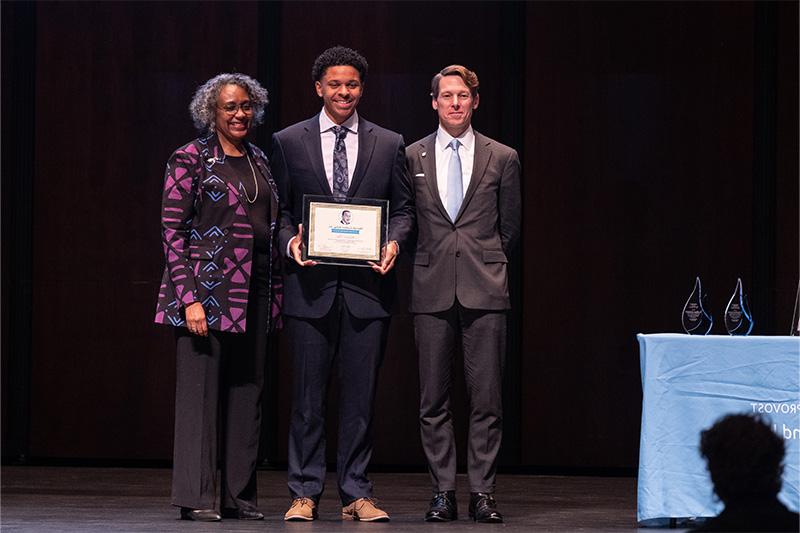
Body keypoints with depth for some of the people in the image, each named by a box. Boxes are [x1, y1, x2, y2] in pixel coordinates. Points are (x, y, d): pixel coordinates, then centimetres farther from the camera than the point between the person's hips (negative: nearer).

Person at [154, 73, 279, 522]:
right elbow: (172, 231, -7)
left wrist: (274, 294, 11)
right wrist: (189, 297, -14)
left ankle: (240, 494, 11)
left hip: (253, 293, 6)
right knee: (201, 390, -5)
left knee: (248, 391, 6)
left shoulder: (259, 161, 15)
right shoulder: (191, 159, -3)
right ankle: (197, 497, -1)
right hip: (207, 290, -6)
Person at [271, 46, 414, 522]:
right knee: (308, 396, 2)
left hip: (367, 285, 1)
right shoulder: (288, 142, 8)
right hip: (311, 286, -1)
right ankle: (305, 492, 8)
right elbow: (279, 210, 10)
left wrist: (395, 242, -9)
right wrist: (290, 242, -10)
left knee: (361, 395, 3)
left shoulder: (389, 144, 10)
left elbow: (403, 208, 11)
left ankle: (357, 495, 9)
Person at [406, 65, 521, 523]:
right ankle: (444, 492, 8)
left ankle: (483, 492, 3)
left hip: (485, 291, -1)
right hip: (432, 291, 1)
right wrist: (431, 264, 11)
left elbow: (510, 228, 13)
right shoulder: (411, 157, 8)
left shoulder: (503, 159, 7)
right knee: (434, 400, 2)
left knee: (487, 398, -2)